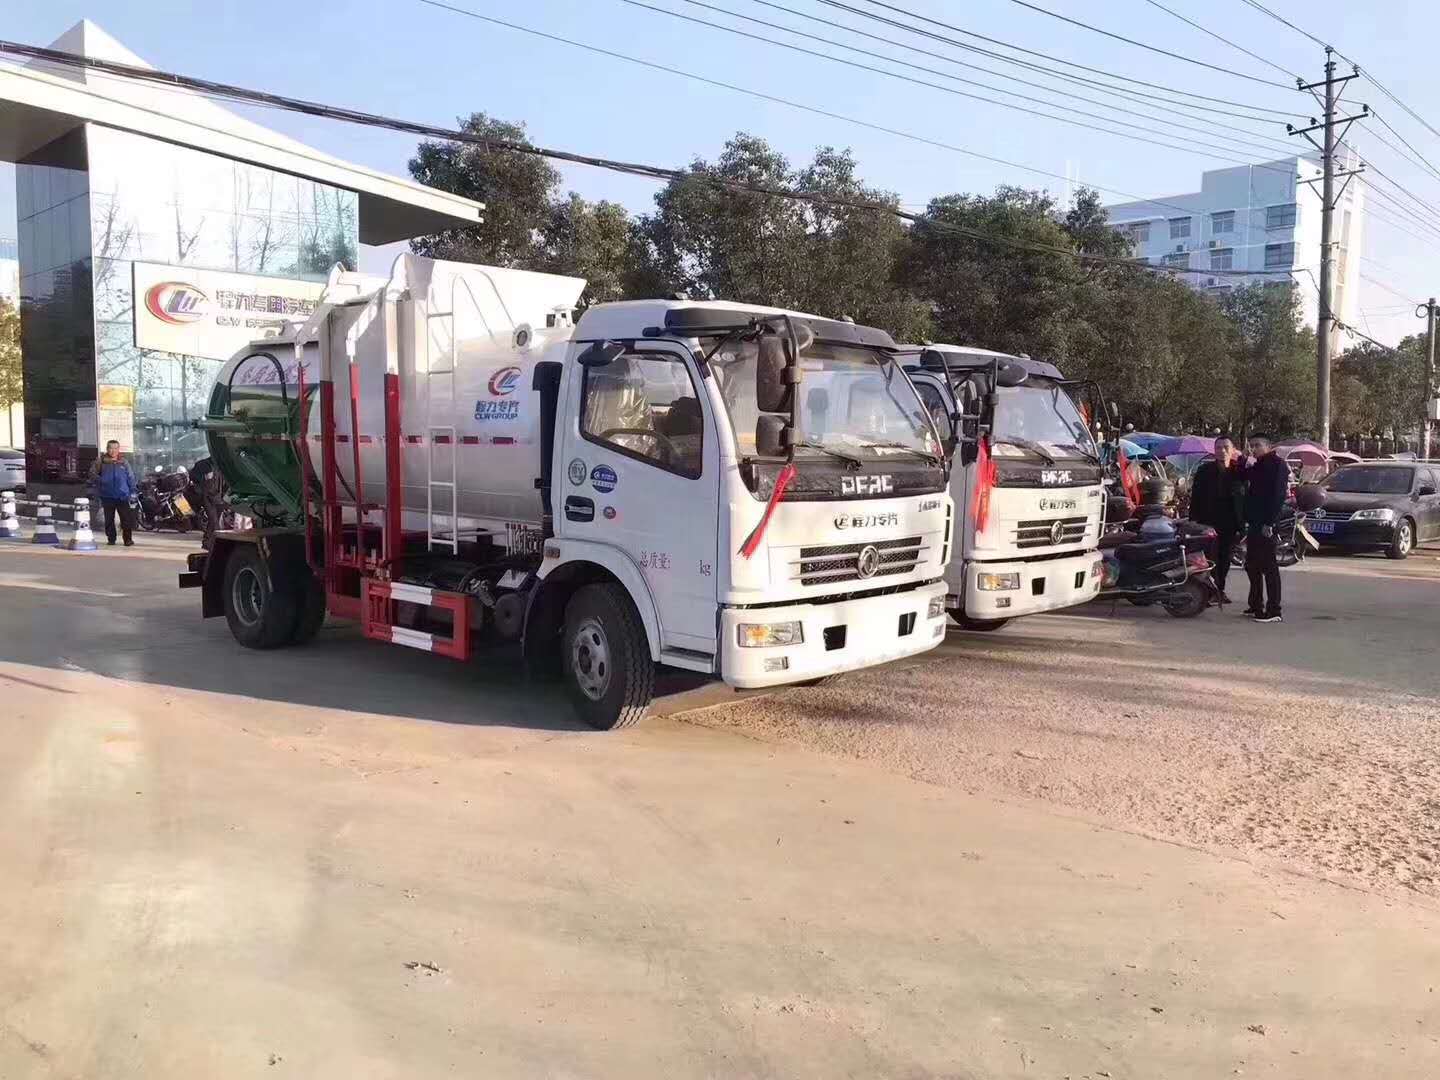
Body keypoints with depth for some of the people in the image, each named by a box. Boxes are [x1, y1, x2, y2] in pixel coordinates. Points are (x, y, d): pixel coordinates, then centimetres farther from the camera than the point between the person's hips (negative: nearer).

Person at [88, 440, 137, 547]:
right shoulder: (101, 461, 7)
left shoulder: (124, 462, 11)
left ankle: (128, 539, -1)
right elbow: (92, 474, 6)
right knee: (109, 519, 7)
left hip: (122, 496, 0)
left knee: (127, 518, -6)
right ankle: (111, 539, 15)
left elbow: (131, 478, 13)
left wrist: (132, 491, 7)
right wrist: (99, 481, -12)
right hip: (107, 496, 0)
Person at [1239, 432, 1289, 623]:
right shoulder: (1256, 466, 18)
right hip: (1254, 522, 9)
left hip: (1266, 524, -9)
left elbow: (1278, 495, -17)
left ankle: (1273, 610, -4)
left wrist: (1269, 523, -23)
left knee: (1268, 566, -7)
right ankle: (1256, 605, 22)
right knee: (1252, 565, 13)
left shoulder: (1277, 465, -9)